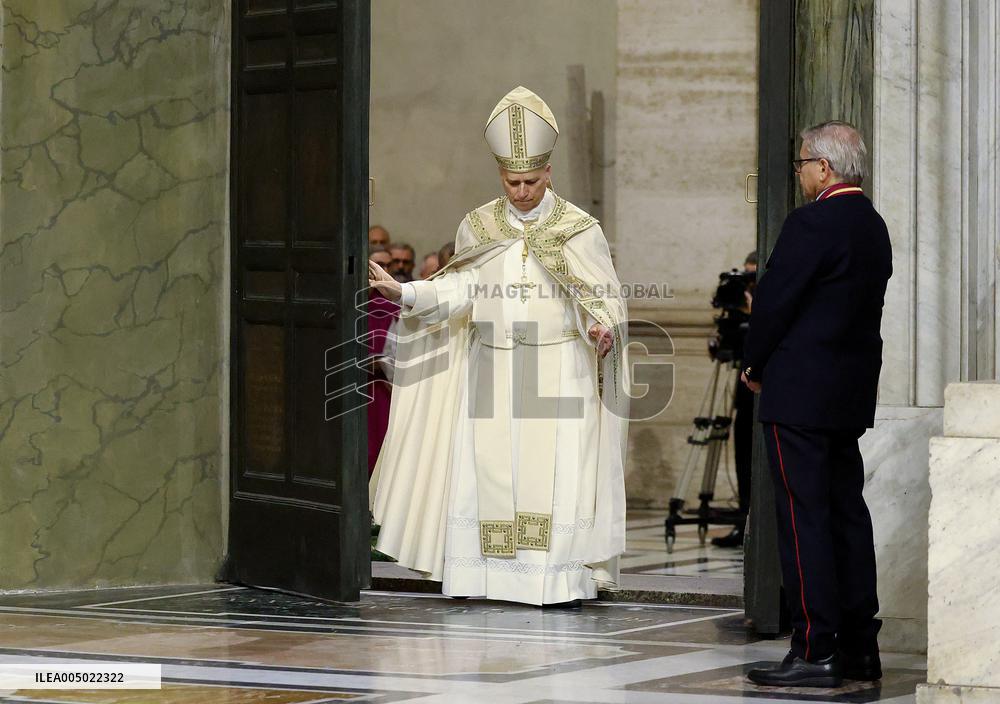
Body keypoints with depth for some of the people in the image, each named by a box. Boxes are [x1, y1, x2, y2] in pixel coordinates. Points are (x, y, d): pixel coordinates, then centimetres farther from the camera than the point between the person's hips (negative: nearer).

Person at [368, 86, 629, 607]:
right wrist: (403, 292, -8)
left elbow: (602, 296, -4)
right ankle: (483, 572, 5)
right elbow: (459, 290, 5)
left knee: (556, 467, -7)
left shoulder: (578, 229, -2)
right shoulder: (478, 227, 8)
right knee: (487, 464, 0)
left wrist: (602, 329, -24)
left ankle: (563, 578, -4)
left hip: (558, 367, -3)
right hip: (492, 365, 3)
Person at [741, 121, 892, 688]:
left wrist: (755, 366, 2)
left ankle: (815, 651, -8)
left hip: (800, 393, -9)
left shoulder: (812, 224, -15)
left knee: (804, 519, -7)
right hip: (852, 393, 9)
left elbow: (773, 302, -15)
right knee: (848, 514, 12)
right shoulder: (874, 227, 12)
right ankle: (860, 649, 15)